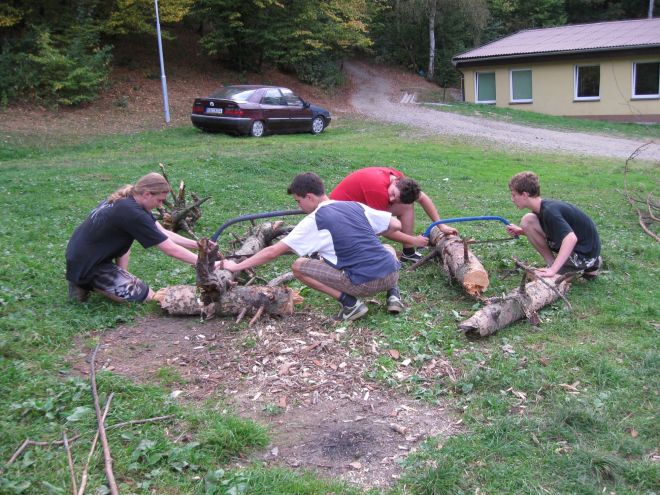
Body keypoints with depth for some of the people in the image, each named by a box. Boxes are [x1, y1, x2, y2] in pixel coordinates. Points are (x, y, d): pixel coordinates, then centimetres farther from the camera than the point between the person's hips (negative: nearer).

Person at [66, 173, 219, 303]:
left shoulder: (126, 199, 1)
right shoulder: (132, 212, -26)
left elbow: (163, 233, 3)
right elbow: (170, 249, -24)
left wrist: (199, 244, -2)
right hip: (86, 266, -9)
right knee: (146, 297, -6)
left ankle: (122, 278, 12)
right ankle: (87, 284, 0)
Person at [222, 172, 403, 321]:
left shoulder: (314, 221, -1)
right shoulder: (355, 206, 13)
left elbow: (273, 252, 0)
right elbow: (396, 225, 16)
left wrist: (236, 266, 9)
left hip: (364, 284, -5)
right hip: (392, 274, 5)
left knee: (299, 267, 6)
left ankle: (350, 302, -1)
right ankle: (393, 293, 15)